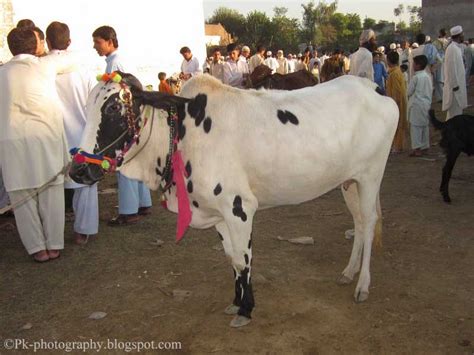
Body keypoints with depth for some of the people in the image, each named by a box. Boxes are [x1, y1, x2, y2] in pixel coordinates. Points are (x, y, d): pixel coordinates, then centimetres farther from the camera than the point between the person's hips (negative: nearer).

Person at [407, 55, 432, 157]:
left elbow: (409, 91, -10)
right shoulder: (427, 76, 6)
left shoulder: (416, 77, -15)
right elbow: (431, 90, 11)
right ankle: (425, 146, 22)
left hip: (417, 104, -7)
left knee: (415, 126, -4)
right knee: (425, 125, 14)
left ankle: (417, 149, -6)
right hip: (427, 103, 7)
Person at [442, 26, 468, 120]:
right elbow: (451, 68, -21)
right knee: (455, 111, -5)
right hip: (455, 85, -10)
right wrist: (455, 85, -21)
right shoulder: (452, 48, -17)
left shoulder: (457, 47, 12)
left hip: (458, 83, 10)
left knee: (457, 109, 15)